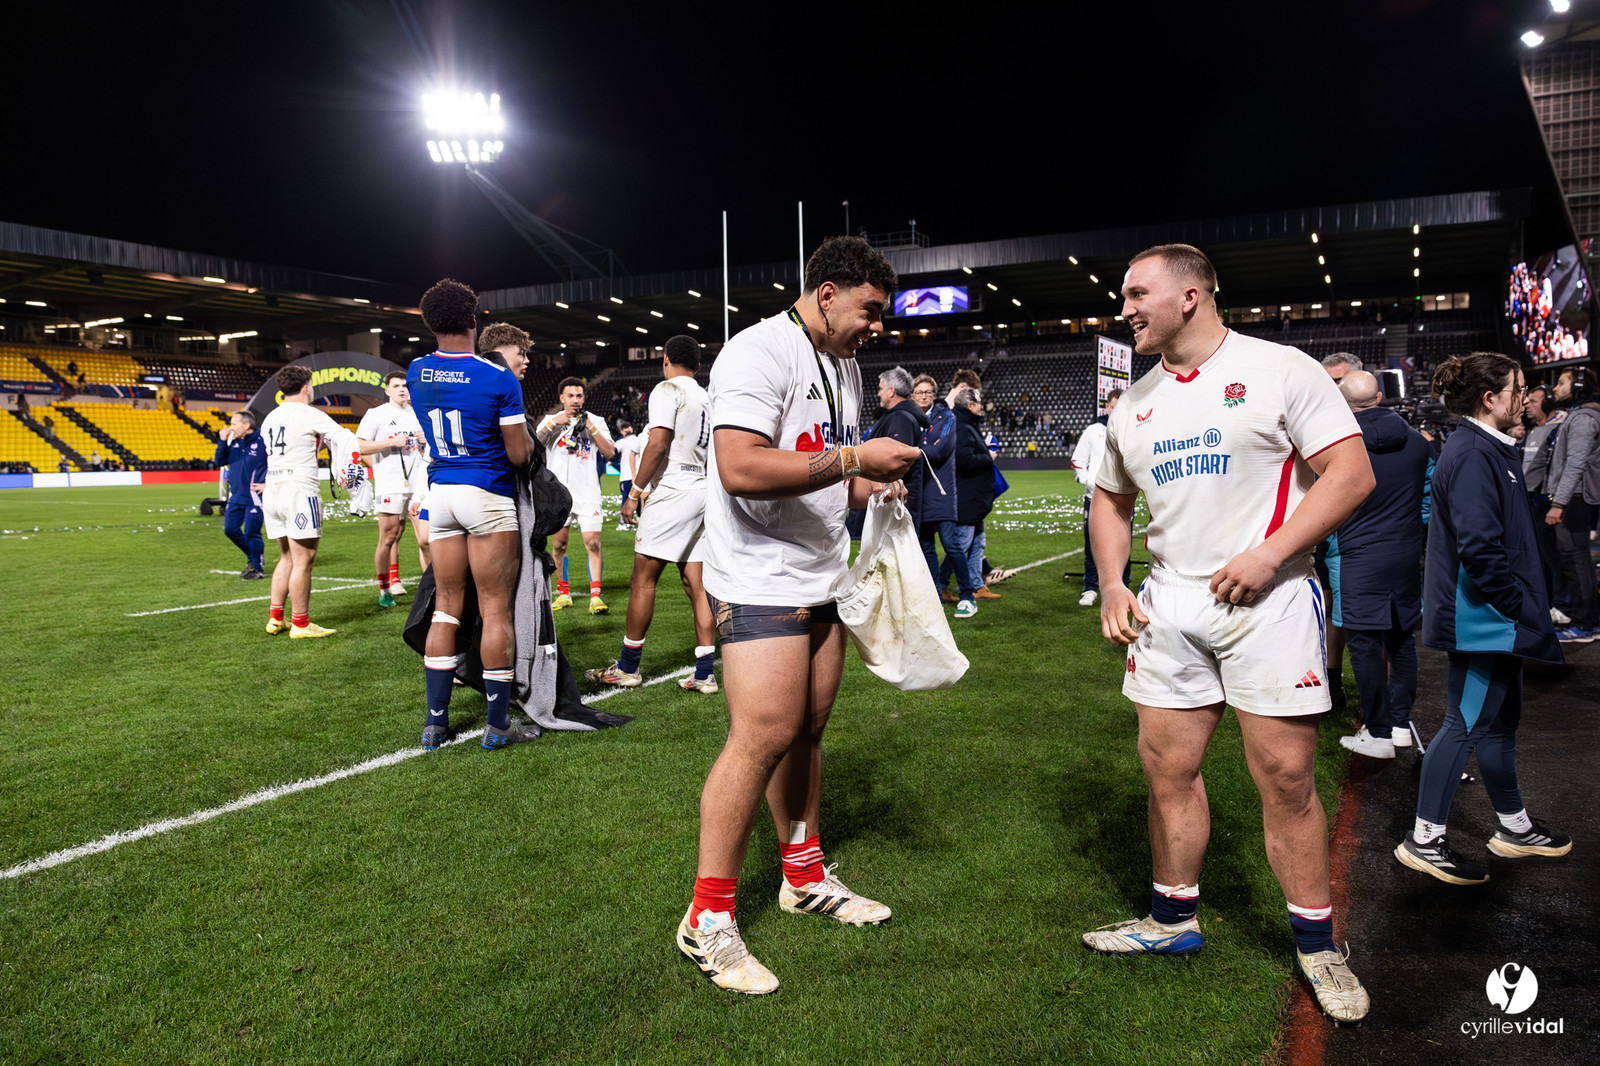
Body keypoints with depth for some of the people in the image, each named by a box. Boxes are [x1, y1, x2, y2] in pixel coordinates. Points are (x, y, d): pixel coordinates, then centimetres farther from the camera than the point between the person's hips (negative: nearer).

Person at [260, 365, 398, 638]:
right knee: (303, 561, -2)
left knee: (287, 558, 17)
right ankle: (300, 623, 2)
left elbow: (264, 459, 21)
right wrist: (392, 442, 3)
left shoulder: (270, 418, 15)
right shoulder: (310, 415, -7)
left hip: (271, 492, 8)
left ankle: (275, 618, 18)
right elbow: (353, 444, -7)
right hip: (299, 492, -8)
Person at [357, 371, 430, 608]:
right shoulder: (376, 414, 5)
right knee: (389, 538, -1)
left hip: (419, 484, 4)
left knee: (425, 539, -3)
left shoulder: (419, 414, 19)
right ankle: (385, 589, 12)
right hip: (390, 485, -3)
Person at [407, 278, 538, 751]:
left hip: (439, 494, 5)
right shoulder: (499, 378, -12)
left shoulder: (416, 373, 5)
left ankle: (435, 723, 16)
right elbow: (520, 454, -10)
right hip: (488, 498, -5)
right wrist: (527, 431, 11)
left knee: (446, 606, 12)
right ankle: (497, 725, 8)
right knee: (495, 609, 1)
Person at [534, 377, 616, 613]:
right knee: (558, 544, 5)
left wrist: (590, 427, -8)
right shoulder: (551, 420, 10)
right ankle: (563, 593, 17)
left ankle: (595, 596, -9)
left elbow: (610, 452, -2)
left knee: (593, 543, -9)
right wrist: (554, 423, -13)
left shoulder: (595, 421, 9)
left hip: (588, 492, -1)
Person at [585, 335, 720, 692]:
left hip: (672, 494, -8)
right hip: (701, 493, 8)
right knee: (696, 584, 6)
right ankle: (705, 674, 6)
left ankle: (627, 668, 6)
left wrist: (634, 492, -10)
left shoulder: (667, 390, -5)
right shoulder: (706, 398, 17)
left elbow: (658, 444, -16)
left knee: (643, 579, 0)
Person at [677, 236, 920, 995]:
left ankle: (804, 876, 30)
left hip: (821, 580, 9)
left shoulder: (844, 367, 17)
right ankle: (707, 919, 4)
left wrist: (872, 486, 7)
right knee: (763, 737, -10)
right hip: (760, 583, -9)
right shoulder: (759, 352, -13)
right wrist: (854, 459, -22)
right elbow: (741, 469, -26)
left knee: (806, 731, 13)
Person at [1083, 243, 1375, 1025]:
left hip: (1268, 601, -5)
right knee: (1167, 766, 9)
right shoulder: (1134, 403, 13)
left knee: (1286, 777, -1)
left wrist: (1267, 556, -18)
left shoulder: (1279, 369, -4)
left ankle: (1315, 945, 18)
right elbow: (1112, 499, 22)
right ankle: (1174, 920, 26)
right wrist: (1111, 585, 7)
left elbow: (1351, 474, -9)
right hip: (1169, 606, 5)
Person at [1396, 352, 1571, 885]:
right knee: (1467, 722, -4)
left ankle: (1515, 827, 34)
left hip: (1495, 618, 11)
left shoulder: (1485, 449, 14)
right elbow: (1479, 548, -27)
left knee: (1501, 719, 19)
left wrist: (1524, 608, 18)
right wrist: (1520, 607, -17)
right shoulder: (1472, 455, -19)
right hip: (1483, 616, -11)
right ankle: (1425, 839, 6)